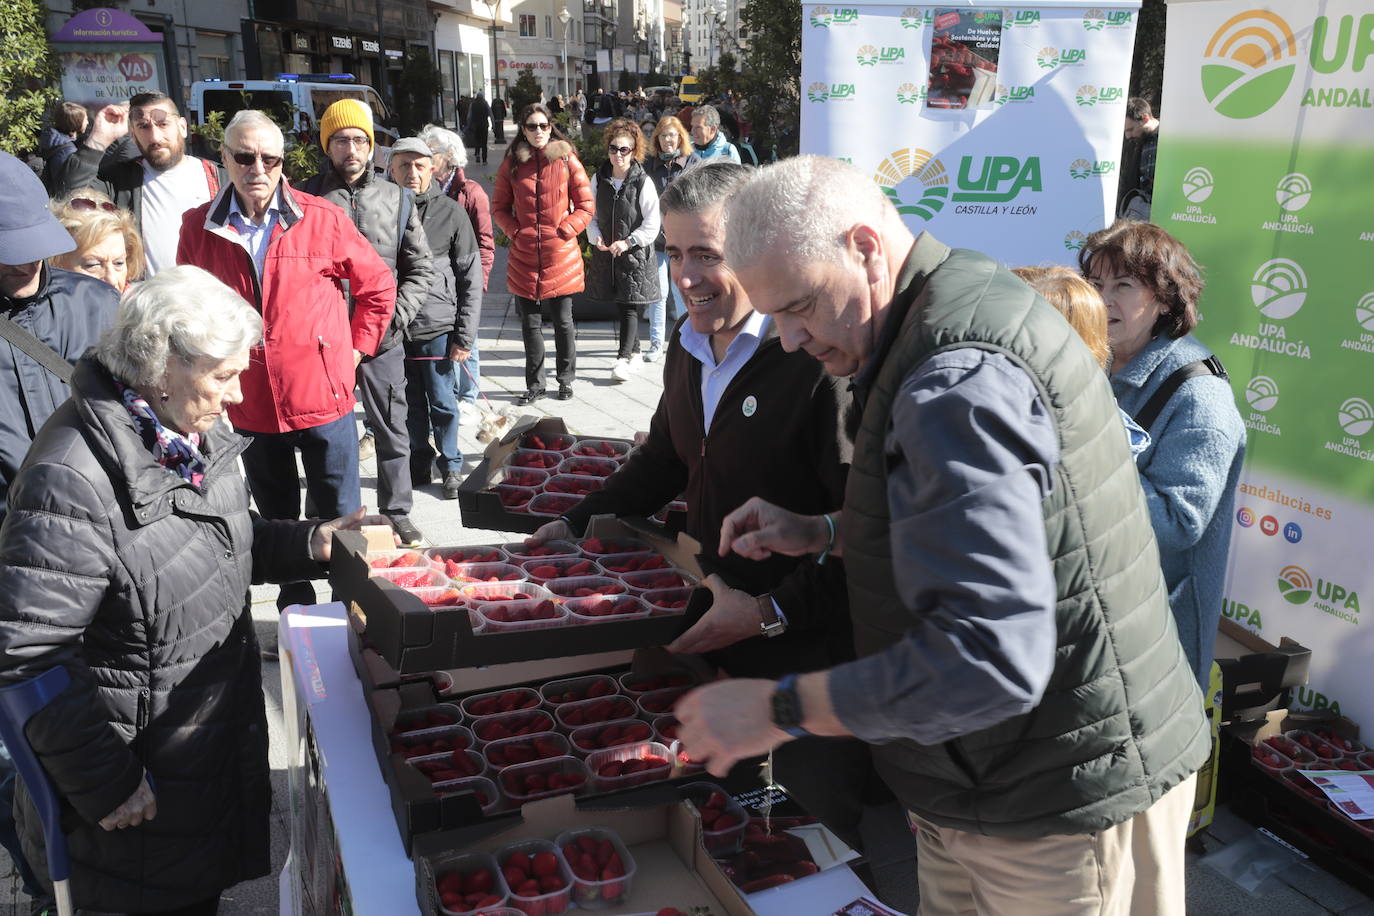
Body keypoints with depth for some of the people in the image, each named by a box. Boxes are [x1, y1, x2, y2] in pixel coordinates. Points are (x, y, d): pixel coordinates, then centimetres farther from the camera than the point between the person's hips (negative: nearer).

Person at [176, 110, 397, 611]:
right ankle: (296, 610, 32)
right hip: (247, 403, 3)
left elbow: (378, 285, 4)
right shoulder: (198, 226, 1)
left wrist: (355, 348, 1)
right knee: (277, 521, 17)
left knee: (341, 518, 6)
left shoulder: (321, 218, -6)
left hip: (322, 395, -3)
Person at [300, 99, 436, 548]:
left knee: (392, 430, 9)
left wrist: (395, 317, -5)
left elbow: (421, 268, 7)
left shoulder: (396, 198, 7)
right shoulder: (306, 197, 1)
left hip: (383, 339, 1)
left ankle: (398, 514, 23)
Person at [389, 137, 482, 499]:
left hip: (438, 327, -2)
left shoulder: (451, 213, -2)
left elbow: (471, 279, -1)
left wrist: (465, 336, -5)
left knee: (442, 403, 6)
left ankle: (451, 466, 22)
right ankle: (419, 464, 29)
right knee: (409, 404, 13)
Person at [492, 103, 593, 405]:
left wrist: (565, 231, -9)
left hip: (560, 255, -2)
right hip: (524, 256, 2)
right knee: (530, 323, 9)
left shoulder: (566, 159, -1)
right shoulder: (512, 164, 5)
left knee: (563, 321, 7)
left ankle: (566, 379, 24)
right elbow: (499, 207, 12)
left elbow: (585, 206, 1)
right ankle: (534, 385, 21)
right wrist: (515, 232, -2)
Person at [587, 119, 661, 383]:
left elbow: (652, 225, -8)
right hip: (606, 252, 5)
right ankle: (634, 352, 26)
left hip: (635, 255, -5)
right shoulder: (599, 179, 4)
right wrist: (595, 236, -5)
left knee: (630, 307, -6)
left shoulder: (643, 183, -9)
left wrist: (628, 242, -16)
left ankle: (623, 358, -6)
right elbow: (590, 213, 13)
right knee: (619, 304, 13)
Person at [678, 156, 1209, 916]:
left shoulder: (960, 380, -27)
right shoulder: (967, 303, 7)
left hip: (1067, 804, -9)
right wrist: (825, 534, 6)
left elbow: (992, 657, -33)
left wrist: (780, 709, -25)